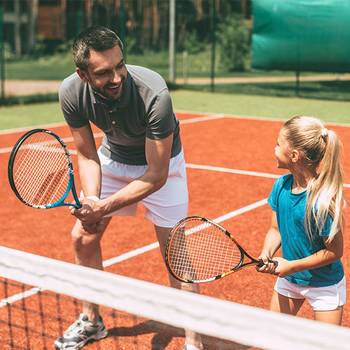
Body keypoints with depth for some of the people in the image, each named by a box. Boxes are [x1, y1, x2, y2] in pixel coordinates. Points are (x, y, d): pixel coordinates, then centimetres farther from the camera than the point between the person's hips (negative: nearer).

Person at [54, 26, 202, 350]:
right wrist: (91, 200, -29)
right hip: (112, 156, 4)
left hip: (160, 162, -4)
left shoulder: (154, 94, -38)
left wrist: (104, 208, -36)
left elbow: (157, 175, -32)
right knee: (82, 236, 6)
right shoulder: (71, 92, -25)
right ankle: (91, 321, 29)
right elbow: (87, 155, -11)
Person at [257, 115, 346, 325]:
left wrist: (292, 266, -20)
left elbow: (334, 252, -22)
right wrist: (266, 254, -17)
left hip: (324, 286, -6)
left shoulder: (322, 199, -30)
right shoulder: (281, 185, -9)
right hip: (288, 278, 7)